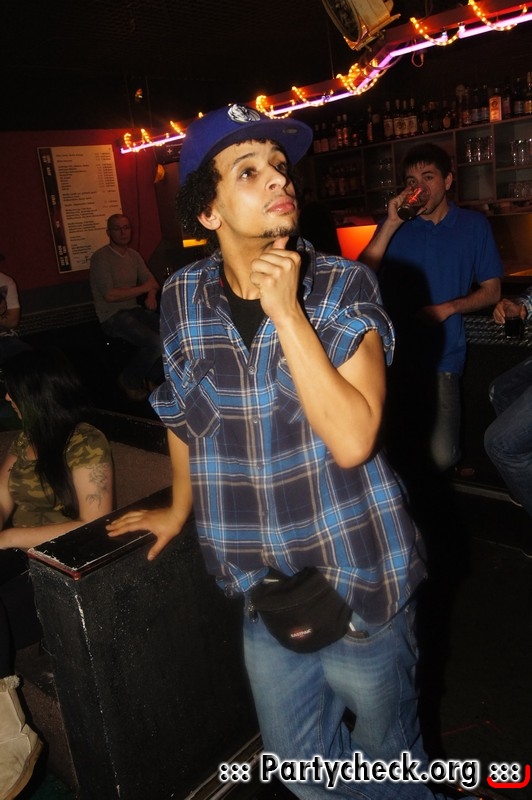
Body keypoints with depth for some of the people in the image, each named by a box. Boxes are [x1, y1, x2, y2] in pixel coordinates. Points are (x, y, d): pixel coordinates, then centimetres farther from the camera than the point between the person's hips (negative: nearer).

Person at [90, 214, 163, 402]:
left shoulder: (134, 255, 13)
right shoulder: (101, 257, -9)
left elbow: (151, 281, 15)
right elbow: (109, 295, -17)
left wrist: (151, 295, -9)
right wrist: (143, 288, -14)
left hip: (134, 309, 7)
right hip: (112, 316, -7)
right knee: (155, 342, -27)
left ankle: (151, 377, 5)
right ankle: (130, 380, -1)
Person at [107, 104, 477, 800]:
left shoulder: (345, 288, -13)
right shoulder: (183, 298, -5)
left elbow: (351, 440, -24)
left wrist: (287, 310, -26)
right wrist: (180, 508, 22)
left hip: (361, 582, -3)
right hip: (263, 591, 3)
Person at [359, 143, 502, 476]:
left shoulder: (473, 224, 7)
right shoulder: (395, 225, 9)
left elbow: (491, 291, 8)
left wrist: (448, 307, -9)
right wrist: (391, 224, -11)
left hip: (441, 356, -1)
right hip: (393, 353, 2)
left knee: (440, 458, -12)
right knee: (395, 457, 2)